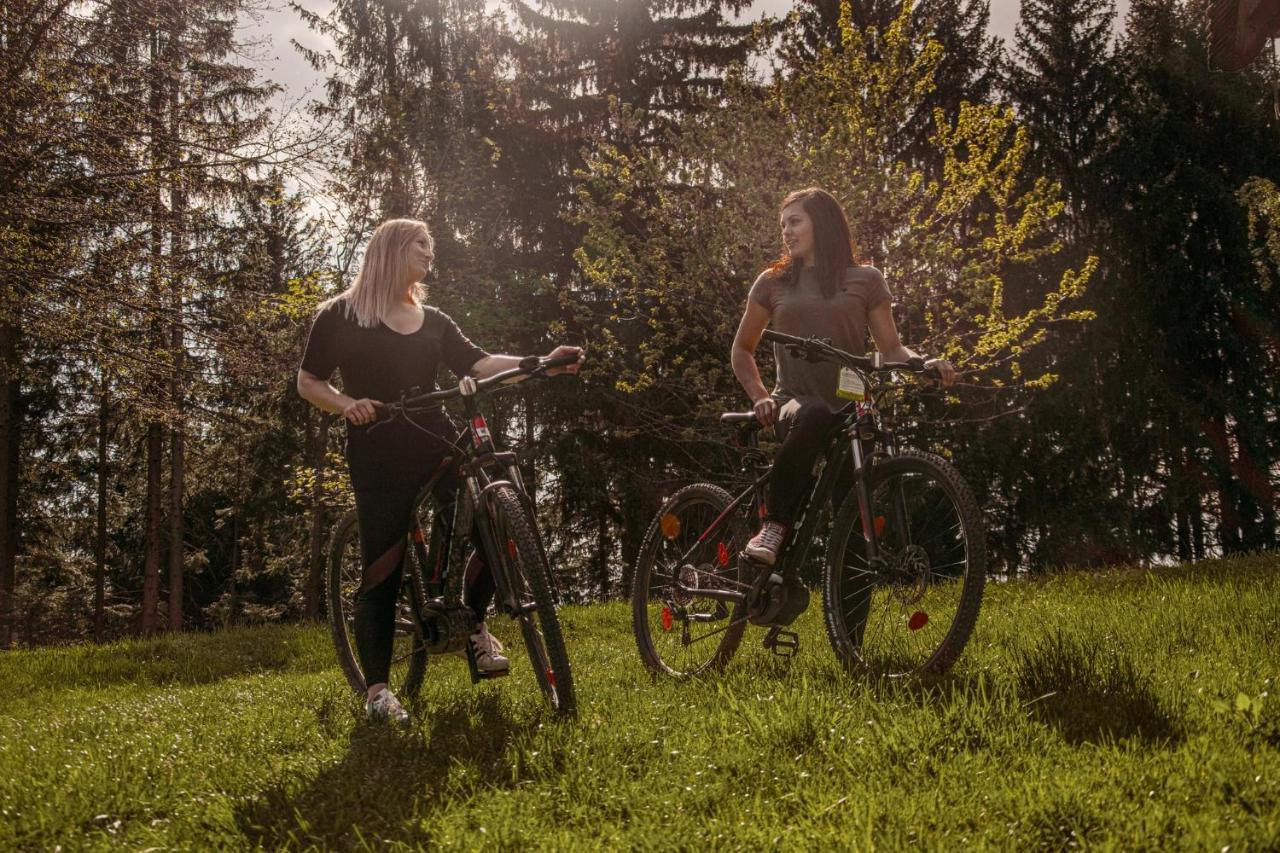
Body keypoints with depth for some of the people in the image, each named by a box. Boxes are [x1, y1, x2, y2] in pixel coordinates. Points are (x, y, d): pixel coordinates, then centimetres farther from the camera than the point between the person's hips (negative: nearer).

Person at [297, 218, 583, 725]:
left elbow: (479, 364, 4)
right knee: (383, 570, -6)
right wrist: (347, 404, -16)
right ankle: (377, 691, 4)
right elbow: (308, 382, 5)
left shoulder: (433, 321, 17)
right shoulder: (343, 315, 4)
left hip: (435, 446, 4)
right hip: (379, 456, -4)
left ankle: (475, 625, 9)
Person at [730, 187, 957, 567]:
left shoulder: (865, 280, 10)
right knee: (813, 415, -38)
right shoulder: (773, 283, 14)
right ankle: (774, 525, -34)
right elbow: (741, 350, 21)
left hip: (849, 406, 1)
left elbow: (890, 347, 9)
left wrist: (924, 363, -13)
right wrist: (760, 397, 4)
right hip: (795, 402, -1)